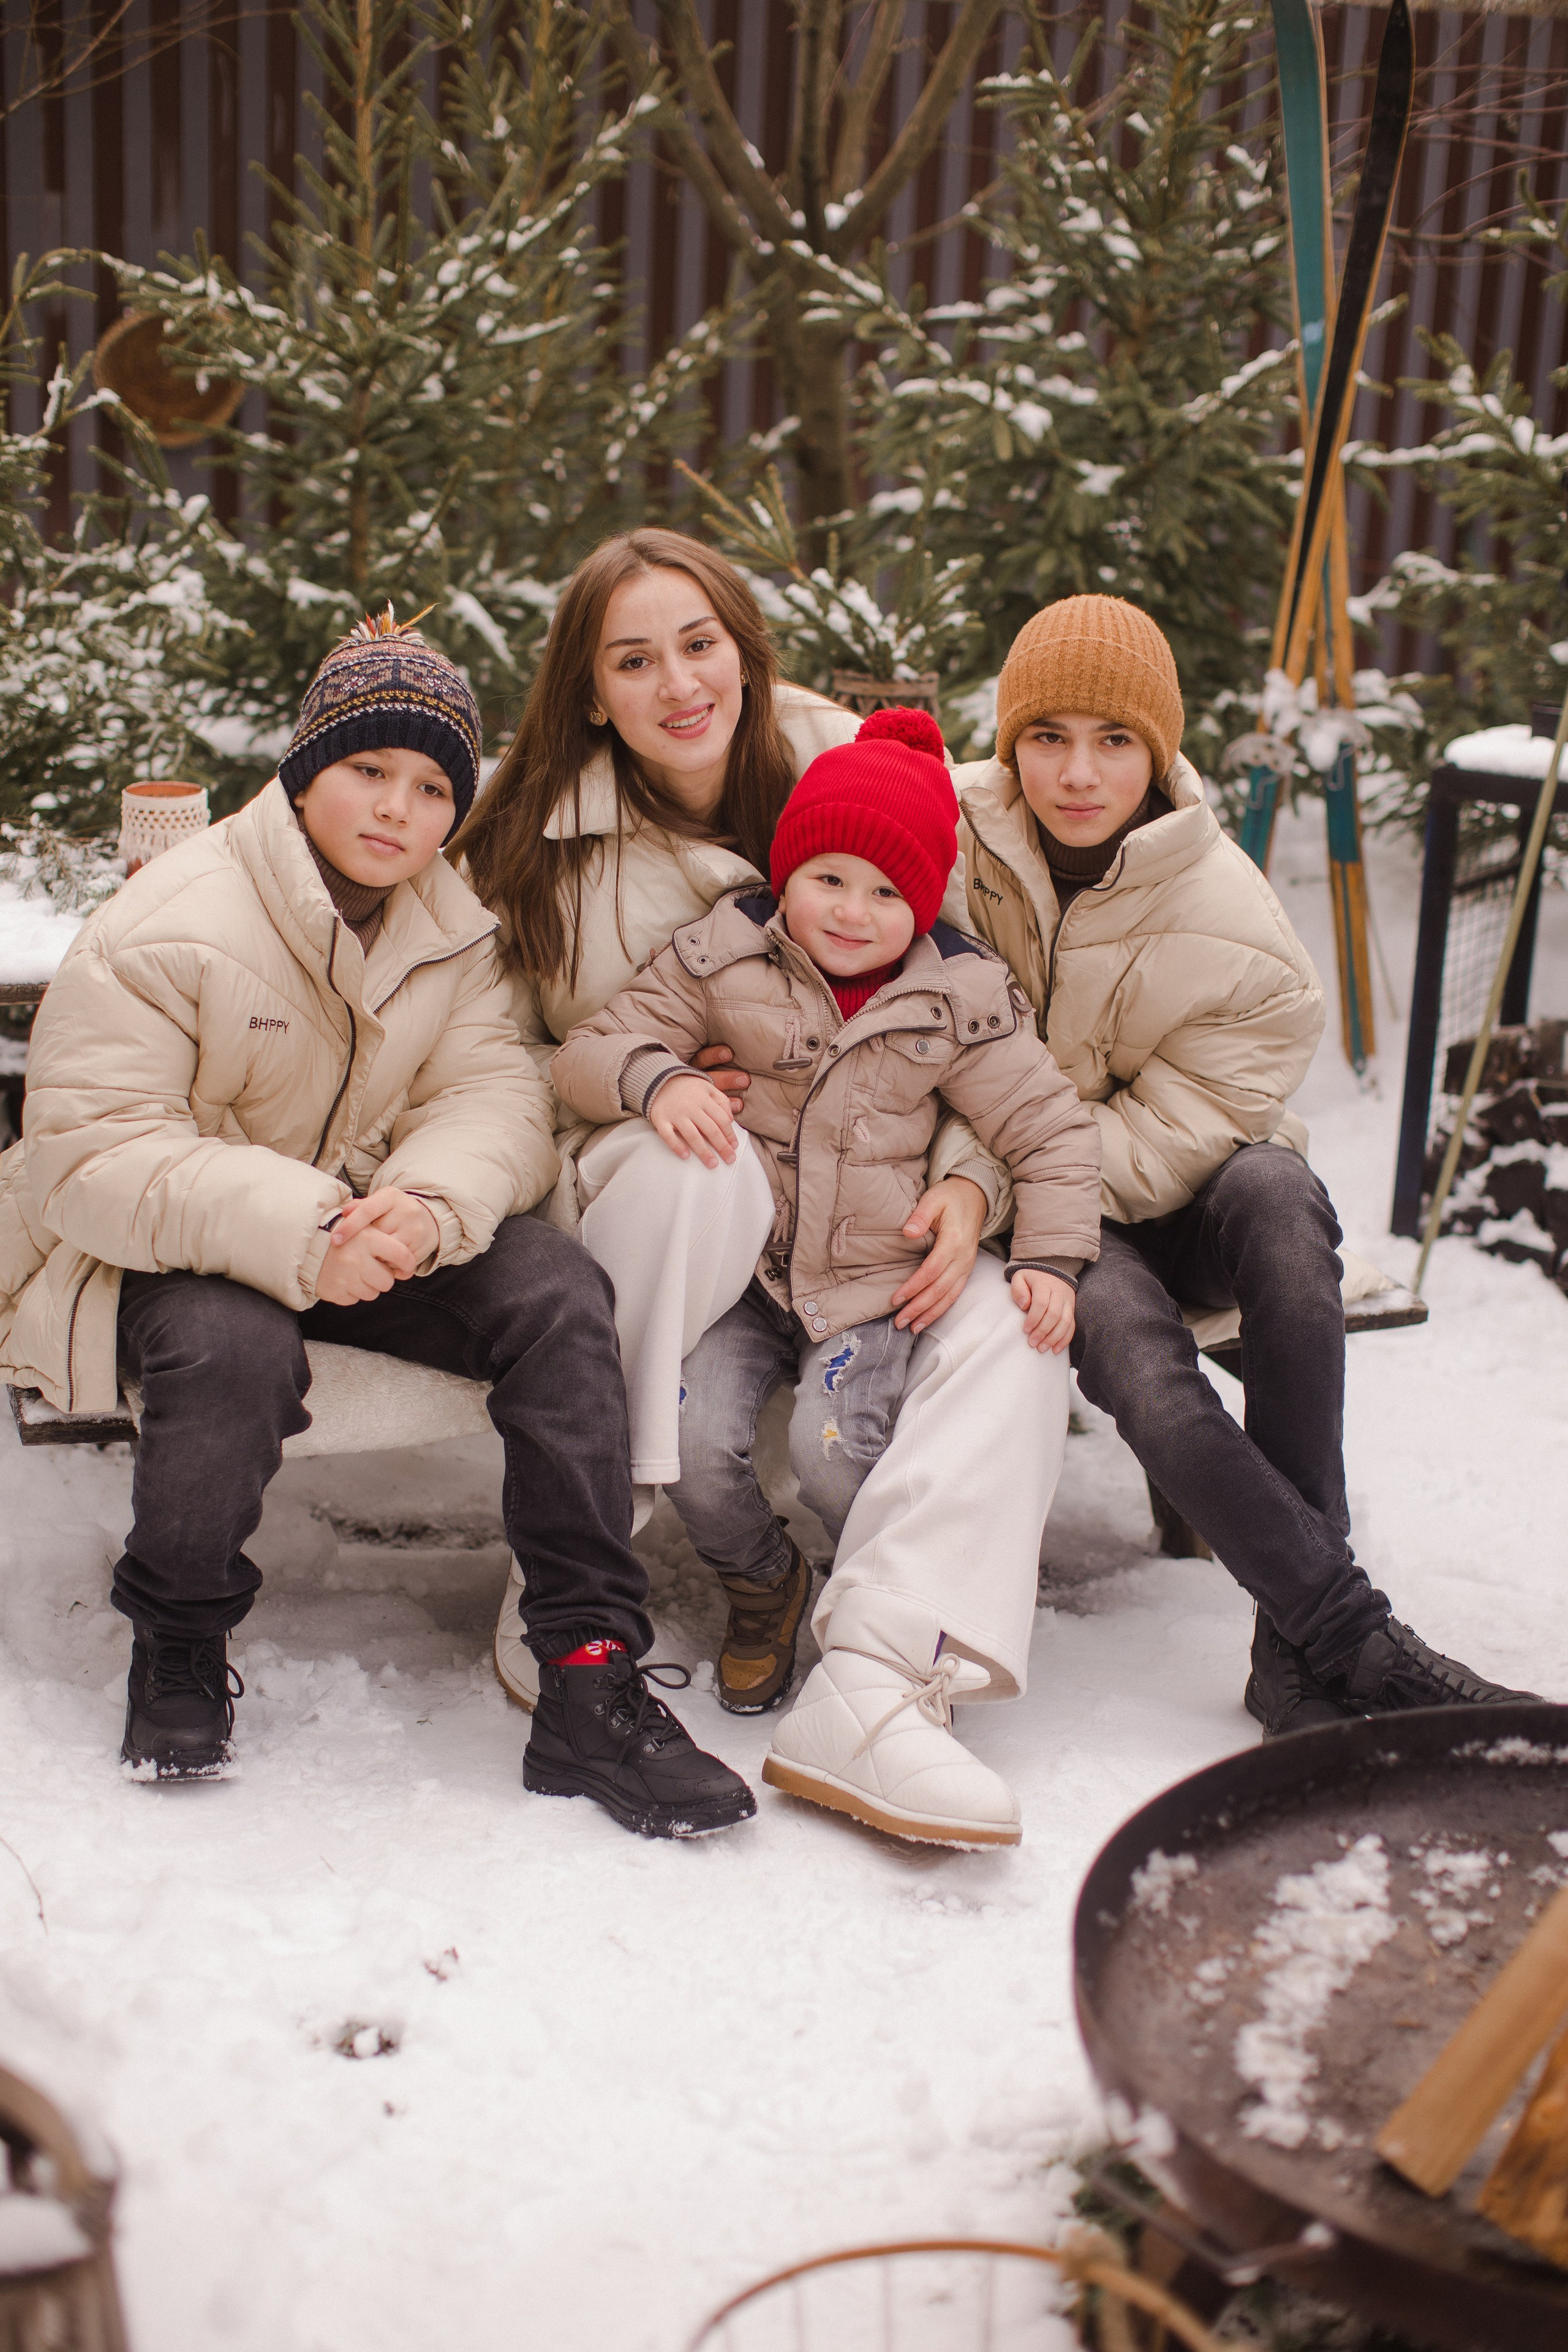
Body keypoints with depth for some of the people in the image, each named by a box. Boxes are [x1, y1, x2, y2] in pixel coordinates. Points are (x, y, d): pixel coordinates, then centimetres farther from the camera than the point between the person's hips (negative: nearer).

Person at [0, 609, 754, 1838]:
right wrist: (294, 1230, -37)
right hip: (161, 1255, -4)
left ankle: (592, 1679, -21)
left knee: (556, 1288, -21)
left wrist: (429, 1202, -32)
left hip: (371, 1232, 5)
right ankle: (178, 1639, -6)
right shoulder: (164, 930, -15)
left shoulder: (455, 931, 3)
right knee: (234, 1347, -38)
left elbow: (495, 1095, -6)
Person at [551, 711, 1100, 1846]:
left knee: (834, 1443, -27)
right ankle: (761, 1585, 13)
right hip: (741, 1274, 2)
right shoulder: (724, 961, -2)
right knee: (697, 1438, -22)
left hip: (876, 1284, -1)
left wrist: (1050, 1258, -10)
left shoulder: (960, 999, -3)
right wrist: (655, 1078, -23)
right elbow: (587, 1052, -1)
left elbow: (1051, 1131, 3)